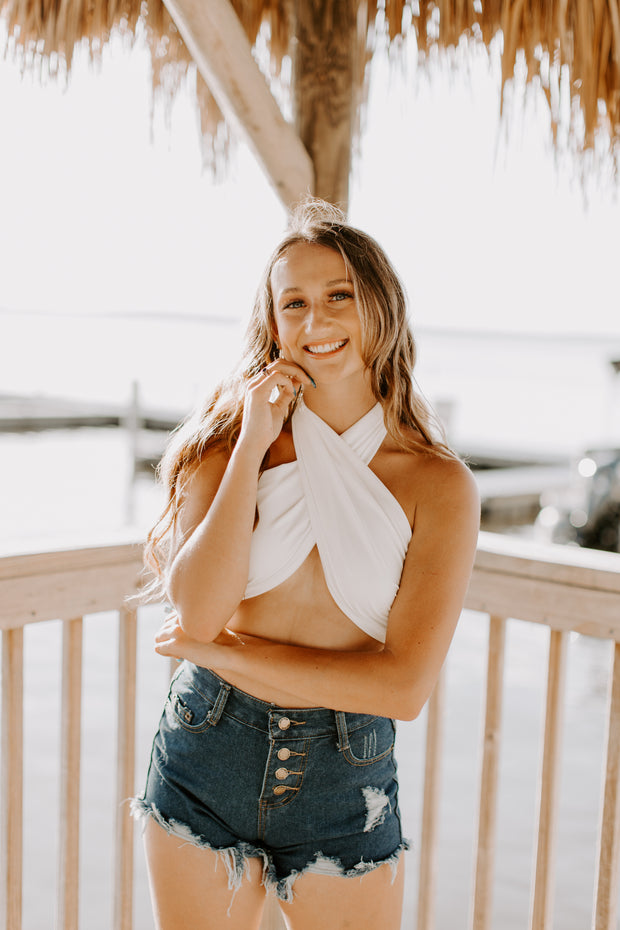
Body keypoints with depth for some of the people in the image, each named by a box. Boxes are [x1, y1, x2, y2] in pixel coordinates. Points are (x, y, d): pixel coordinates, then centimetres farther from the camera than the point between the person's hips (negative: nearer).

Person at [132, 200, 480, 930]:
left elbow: (404, 685, -14)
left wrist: (223, 652, -13)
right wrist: (253, 445, -16)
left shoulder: (439, 485, -7)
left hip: (345, 787, -1)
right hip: (204, 764, 1)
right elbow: (197, 609, -16)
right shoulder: (229, 440, -3)